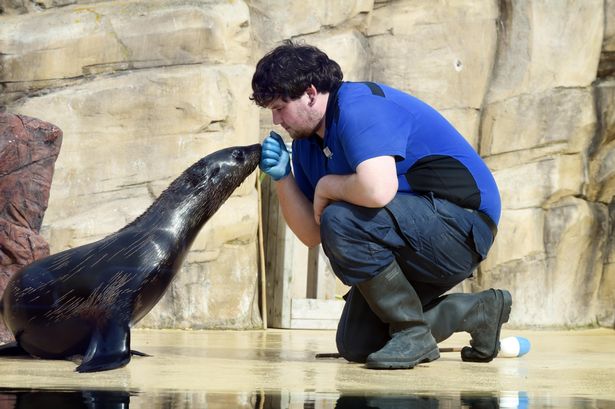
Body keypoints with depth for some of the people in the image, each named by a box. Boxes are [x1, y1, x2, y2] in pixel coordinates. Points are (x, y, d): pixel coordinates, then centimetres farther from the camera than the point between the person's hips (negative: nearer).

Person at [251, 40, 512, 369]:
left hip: (461, 223, -10)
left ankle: (413, 333, -16)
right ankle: (479, 310, 19)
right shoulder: (306, 142, 9)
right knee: (355, 346, 10)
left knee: (341, 221, -31)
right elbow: (312, 235, 7)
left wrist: (327, 186, -18)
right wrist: (282, 178, -6)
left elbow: (378, 190, -39)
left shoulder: (359, 107, -20)